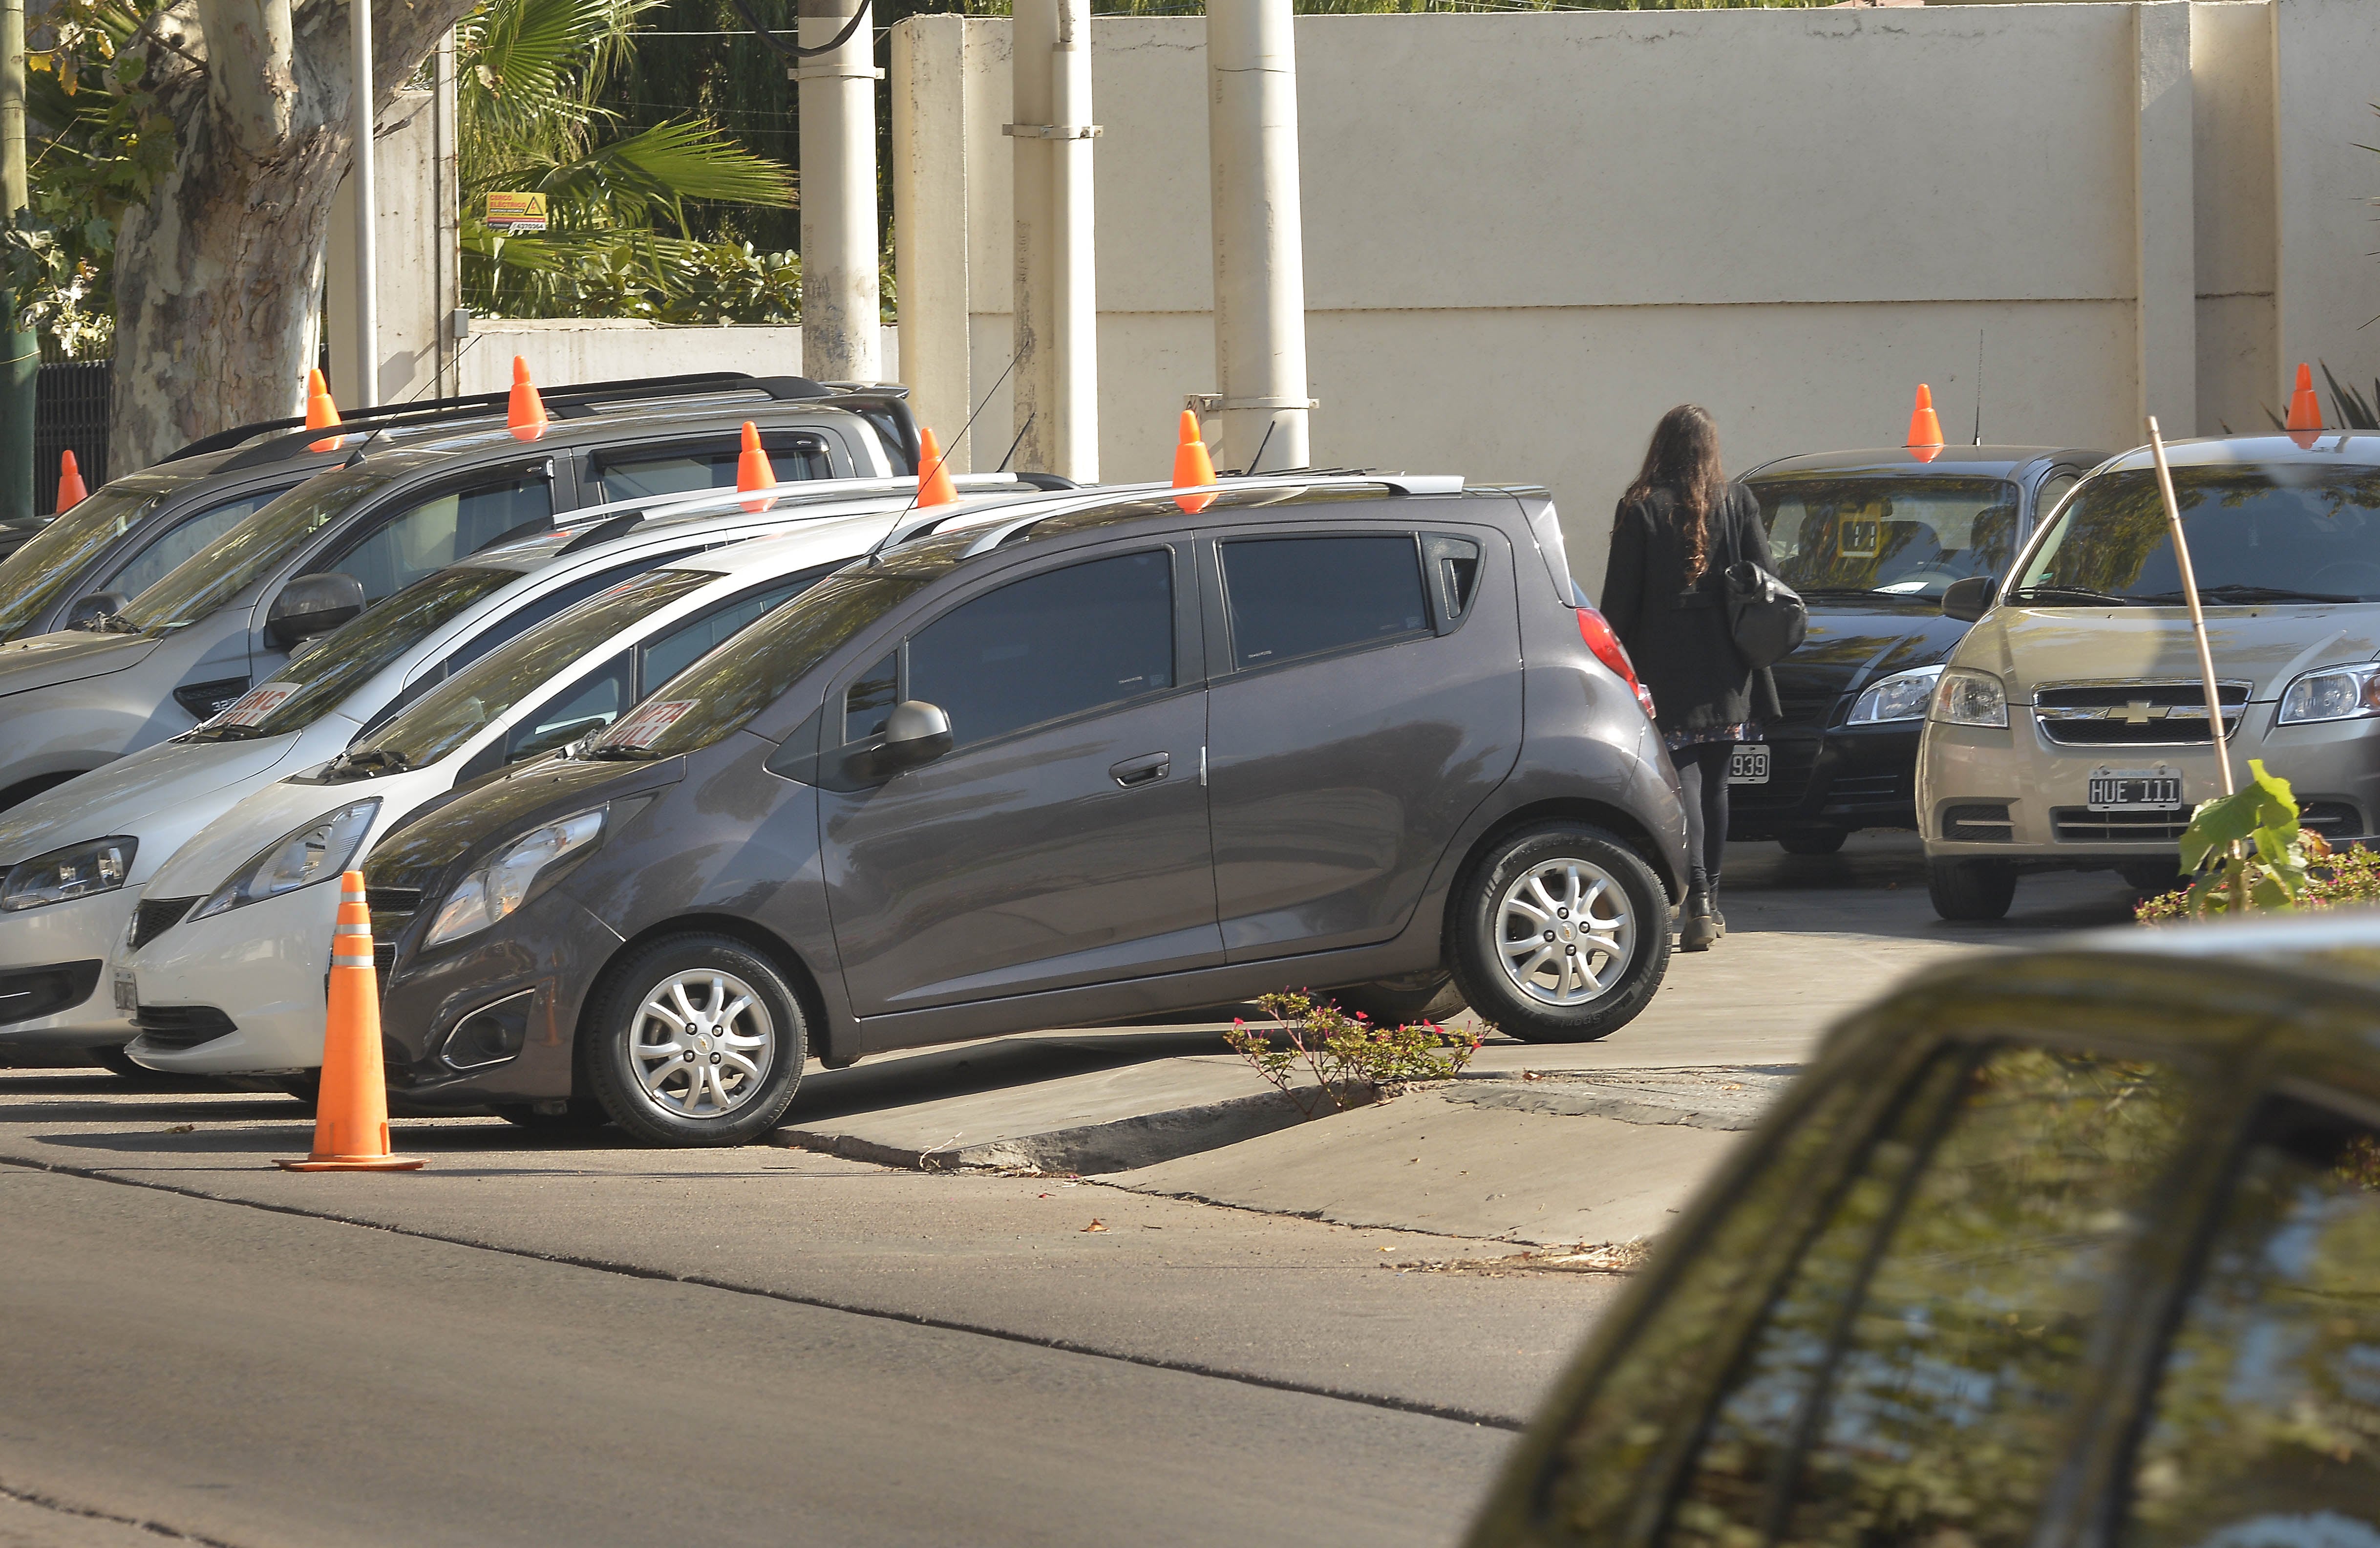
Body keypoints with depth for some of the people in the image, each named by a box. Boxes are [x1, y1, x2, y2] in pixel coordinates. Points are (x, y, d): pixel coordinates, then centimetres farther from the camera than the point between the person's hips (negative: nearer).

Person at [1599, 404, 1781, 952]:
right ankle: (1710, 900, 21)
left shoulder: (1641, 509, -5)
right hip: (1726, 674, 3)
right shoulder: (1738, 503, 1)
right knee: (1714, 781, 15)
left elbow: (1620, 599, -4)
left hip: (1667, 670, -3)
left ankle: (1697, 899, -20)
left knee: (1683, 780, -5)